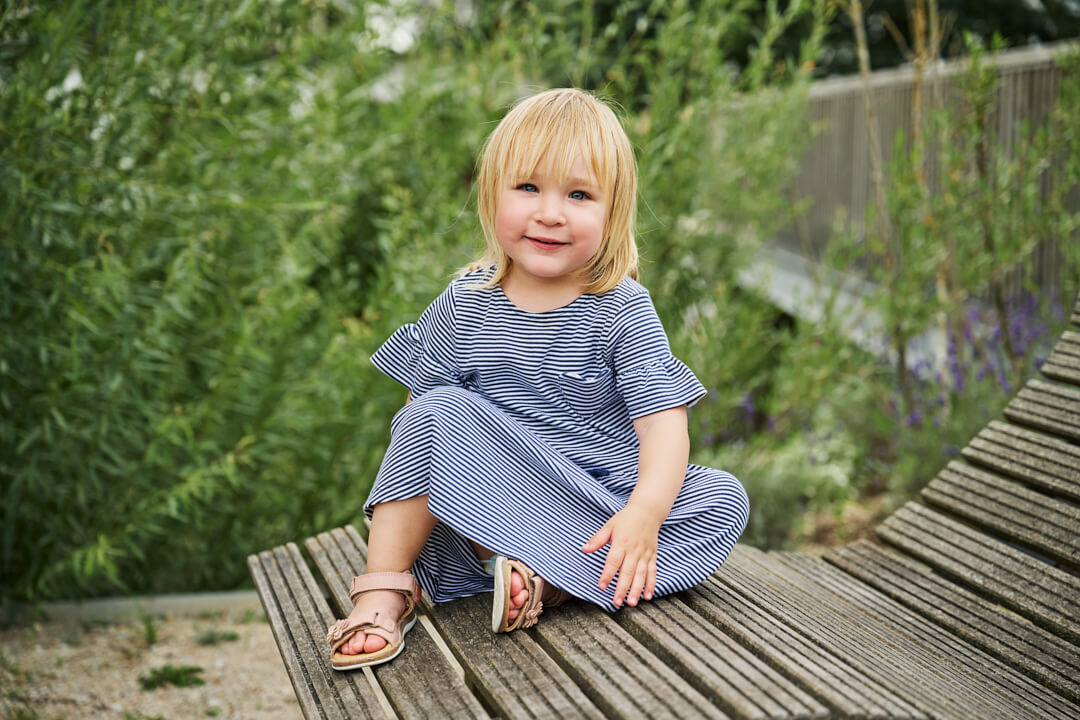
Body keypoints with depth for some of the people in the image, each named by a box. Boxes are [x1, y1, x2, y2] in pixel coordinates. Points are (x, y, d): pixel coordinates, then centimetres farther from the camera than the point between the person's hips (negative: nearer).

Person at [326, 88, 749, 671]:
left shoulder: (623, 309, -7)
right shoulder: (463, 307, -1)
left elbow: (663, 422, -15)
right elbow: (418, 411, 5)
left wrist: (645, 511, -33)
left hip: (603, 506, 0)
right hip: (488, 504, 0)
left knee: (724, 500, -21)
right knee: (439, 411, -23)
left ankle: (544, 579, -30)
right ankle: (384, 589, -23)